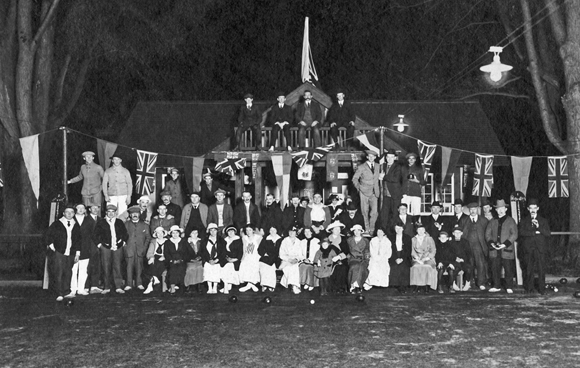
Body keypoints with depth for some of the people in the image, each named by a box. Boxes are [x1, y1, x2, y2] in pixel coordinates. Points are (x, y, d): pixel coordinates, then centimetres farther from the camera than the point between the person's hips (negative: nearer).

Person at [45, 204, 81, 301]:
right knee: (58, 273, -8)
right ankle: (59, 294, -7)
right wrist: (52, 247, -3)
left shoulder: (76, 226, 12)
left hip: (70, 254, 3)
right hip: (57, 253, -3)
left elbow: (78, 241, 16)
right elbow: (48, 236, 4)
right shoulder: (56, 224, 1)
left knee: (68, 273, 4)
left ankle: (66, 292, 14)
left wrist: (77, 253, 12)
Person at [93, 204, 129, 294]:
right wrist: (99, 243, 1)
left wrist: (123, 241, 8)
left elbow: (125, 234, 19)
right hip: (105, 247, 0)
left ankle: (119, 287, -3)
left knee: (117, 267, -4)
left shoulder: (120, 223, 12)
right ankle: (107, 287, 7)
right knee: (106, 267, 0)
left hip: (117, 247, 1)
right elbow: (96, 234, 9)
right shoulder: (101, 223, 7)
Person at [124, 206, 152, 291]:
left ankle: (139, 284, 4)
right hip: (129, 250, -1)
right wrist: (124, 246, -2)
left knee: (139, 267, -1)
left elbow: (148, 237, 11)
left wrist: (144, 247, 1)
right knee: (129, 267, -4)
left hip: (140, 250, 1)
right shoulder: (126, 225, 11)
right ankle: (128, 284, -1)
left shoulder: (144, 225, 12)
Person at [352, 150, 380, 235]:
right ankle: (367, 230, 13)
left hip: (374, 193, 3)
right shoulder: (361, 167, -2)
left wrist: (377, 191, 9)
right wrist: (358, 186, -8)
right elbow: (355, 178, 3)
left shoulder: (377, 166, 11)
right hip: (364, 192, -3)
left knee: (375, 212, -5)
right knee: (365, 212, 0)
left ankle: (371, 229, 13)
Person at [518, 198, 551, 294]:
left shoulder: (543, 221, 13)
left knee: (541, 270, -4)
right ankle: (529, 289, 6)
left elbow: (548, 234, 1)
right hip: (528, 249, 0)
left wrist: (539, 227, -13)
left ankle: (542, 289, 2)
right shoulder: (524, 221, 14)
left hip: (540, 249, 0)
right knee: (529, 270, -2)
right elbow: (521, 232, -3)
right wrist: (535, 232, -10)